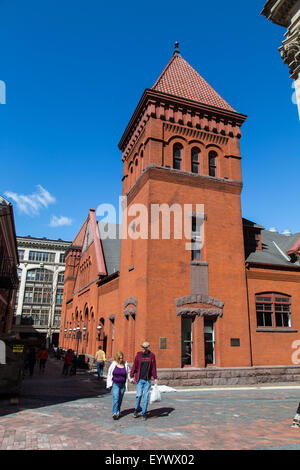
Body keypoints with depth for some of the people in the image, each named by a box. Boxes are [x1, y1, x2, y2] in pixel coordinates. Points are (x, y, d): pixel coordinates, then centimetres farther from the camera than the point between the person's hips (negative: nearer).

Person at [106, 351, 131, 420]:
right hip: (115, 384, -2)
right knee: (115, 398, -14)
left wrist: (130, 378, -6)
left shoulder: (125, 364, 1)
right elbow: (109, 374, 3)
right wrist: (109, 384, 1)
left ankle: (118, 412, 24)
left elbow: (128, 372, 12)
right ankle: (115, 413, -14)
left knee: (120, 399, 9)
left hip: (122, 385, 2)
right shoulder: (113, 364, -4)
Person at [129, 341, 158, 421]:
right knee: (139, 394, -4)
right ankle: (137, 409, 21)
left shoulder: (152, 356, 2)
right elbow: (134, 366, 0)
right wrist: (131, 376, -5)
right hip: (139, 379, -1)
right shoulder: (138, 355, -1)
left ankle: (144, 413, 16)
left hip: (148, 379, 1)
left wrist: (155, 378, 5)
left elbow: (154, 367, 6)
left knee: (146, 396, 3)